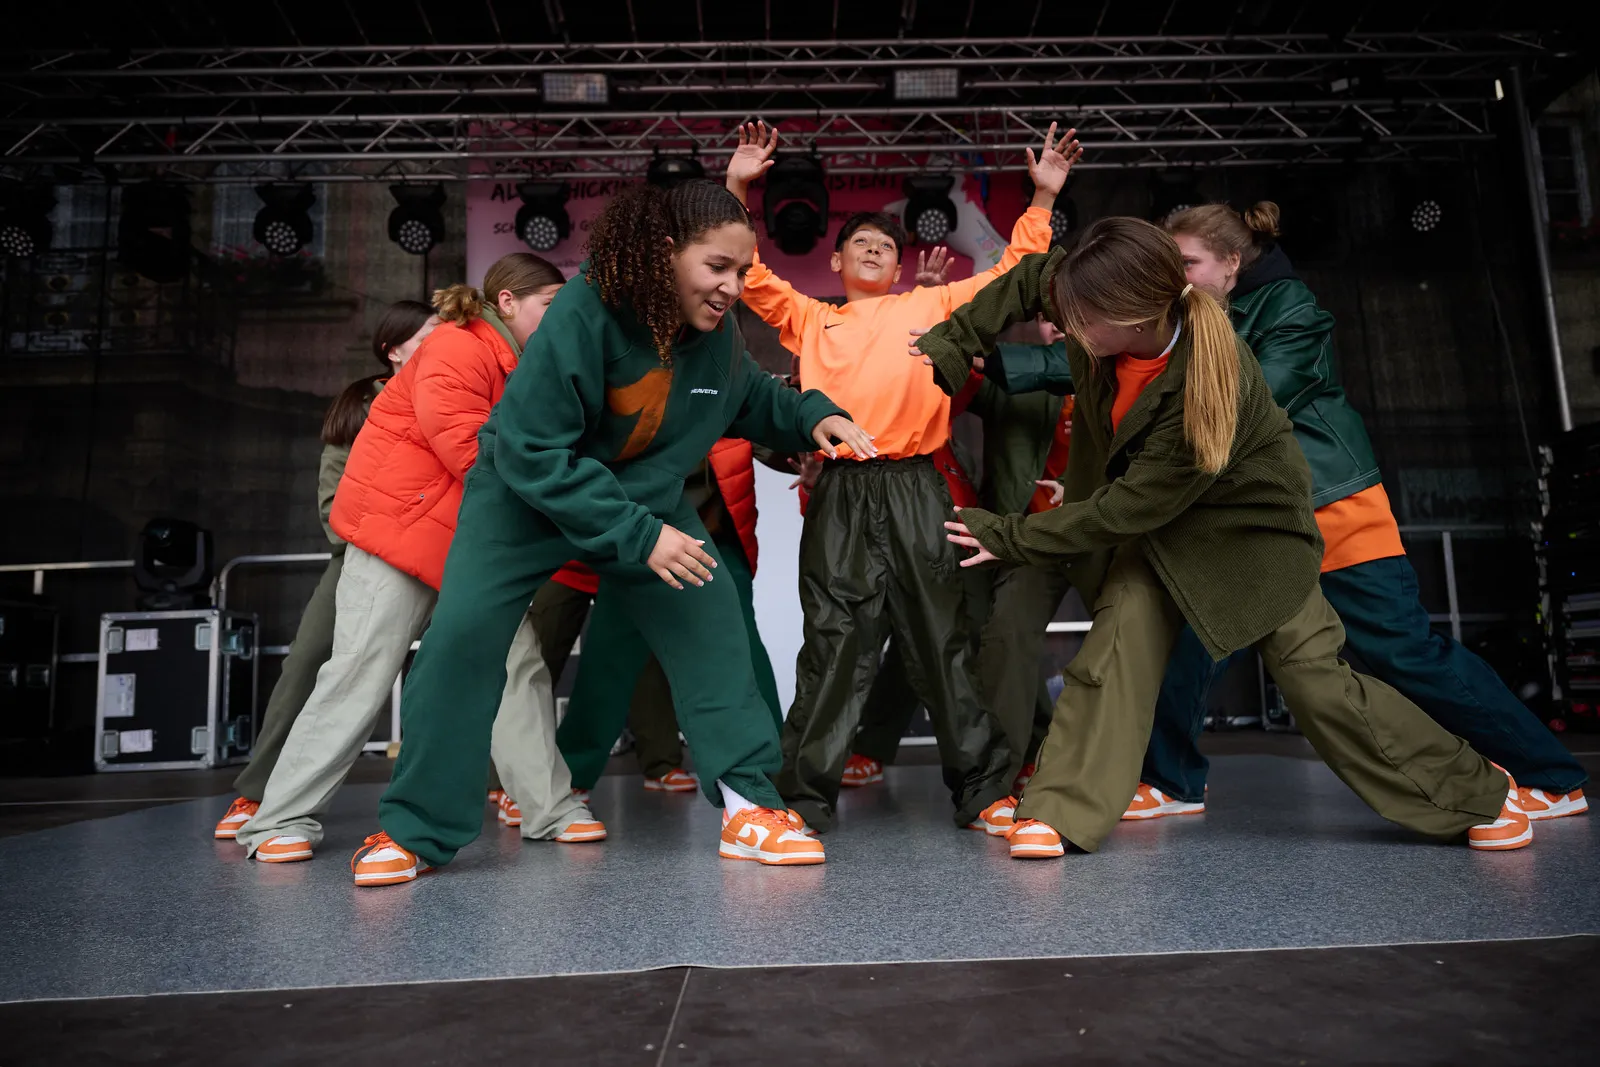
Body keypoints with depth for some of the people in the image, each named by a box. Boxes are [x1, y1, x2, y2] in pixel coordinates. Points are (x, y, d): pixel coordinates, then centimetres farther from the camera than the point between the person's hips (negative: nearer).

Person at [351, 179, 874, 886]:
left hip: (645, 496, 5)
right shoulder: (584, 313, -30)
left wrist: (814, 416, -10)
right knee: (462, 635, -13)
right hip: (524, 491, -4)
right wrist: (637, 535, -35)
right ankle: (411, 831, 4)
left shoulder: (715, 337, -11)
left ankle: (748, 807, 1)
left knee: (711, 620, -8)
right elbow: (530, 448, -31)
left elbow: (757, 398, 11)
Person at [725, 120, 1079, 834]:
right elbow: (751, 279, 16)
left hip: (916, 492, 0)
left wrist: (1043, 198, 19)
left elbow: (1010, 275, 24)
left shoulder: (932, 306, 22)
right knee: (834, 645, -1)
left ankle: (981, 791, 13)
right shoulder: (810, 320, 22)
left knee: (944, 641, 3)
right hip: (839, 495, 0)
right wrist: (736, 189, 11)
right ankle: (804, 798, 6)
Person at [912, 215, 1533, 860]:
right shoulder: (1108, 315, -23)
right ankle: (1059, 810, -11)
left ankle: (1479, 793, 18)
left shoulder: (1211, 387, -39)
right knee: (1120, 636, -15)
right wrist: (954, 341, -6)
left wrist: (1010, 536, -24)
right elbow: (1031, 278, -1)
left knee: (1312, 674, -3)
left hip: (1252, 529, -5)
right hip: (1155, 522, 5)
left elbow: (1127, 509, -31)